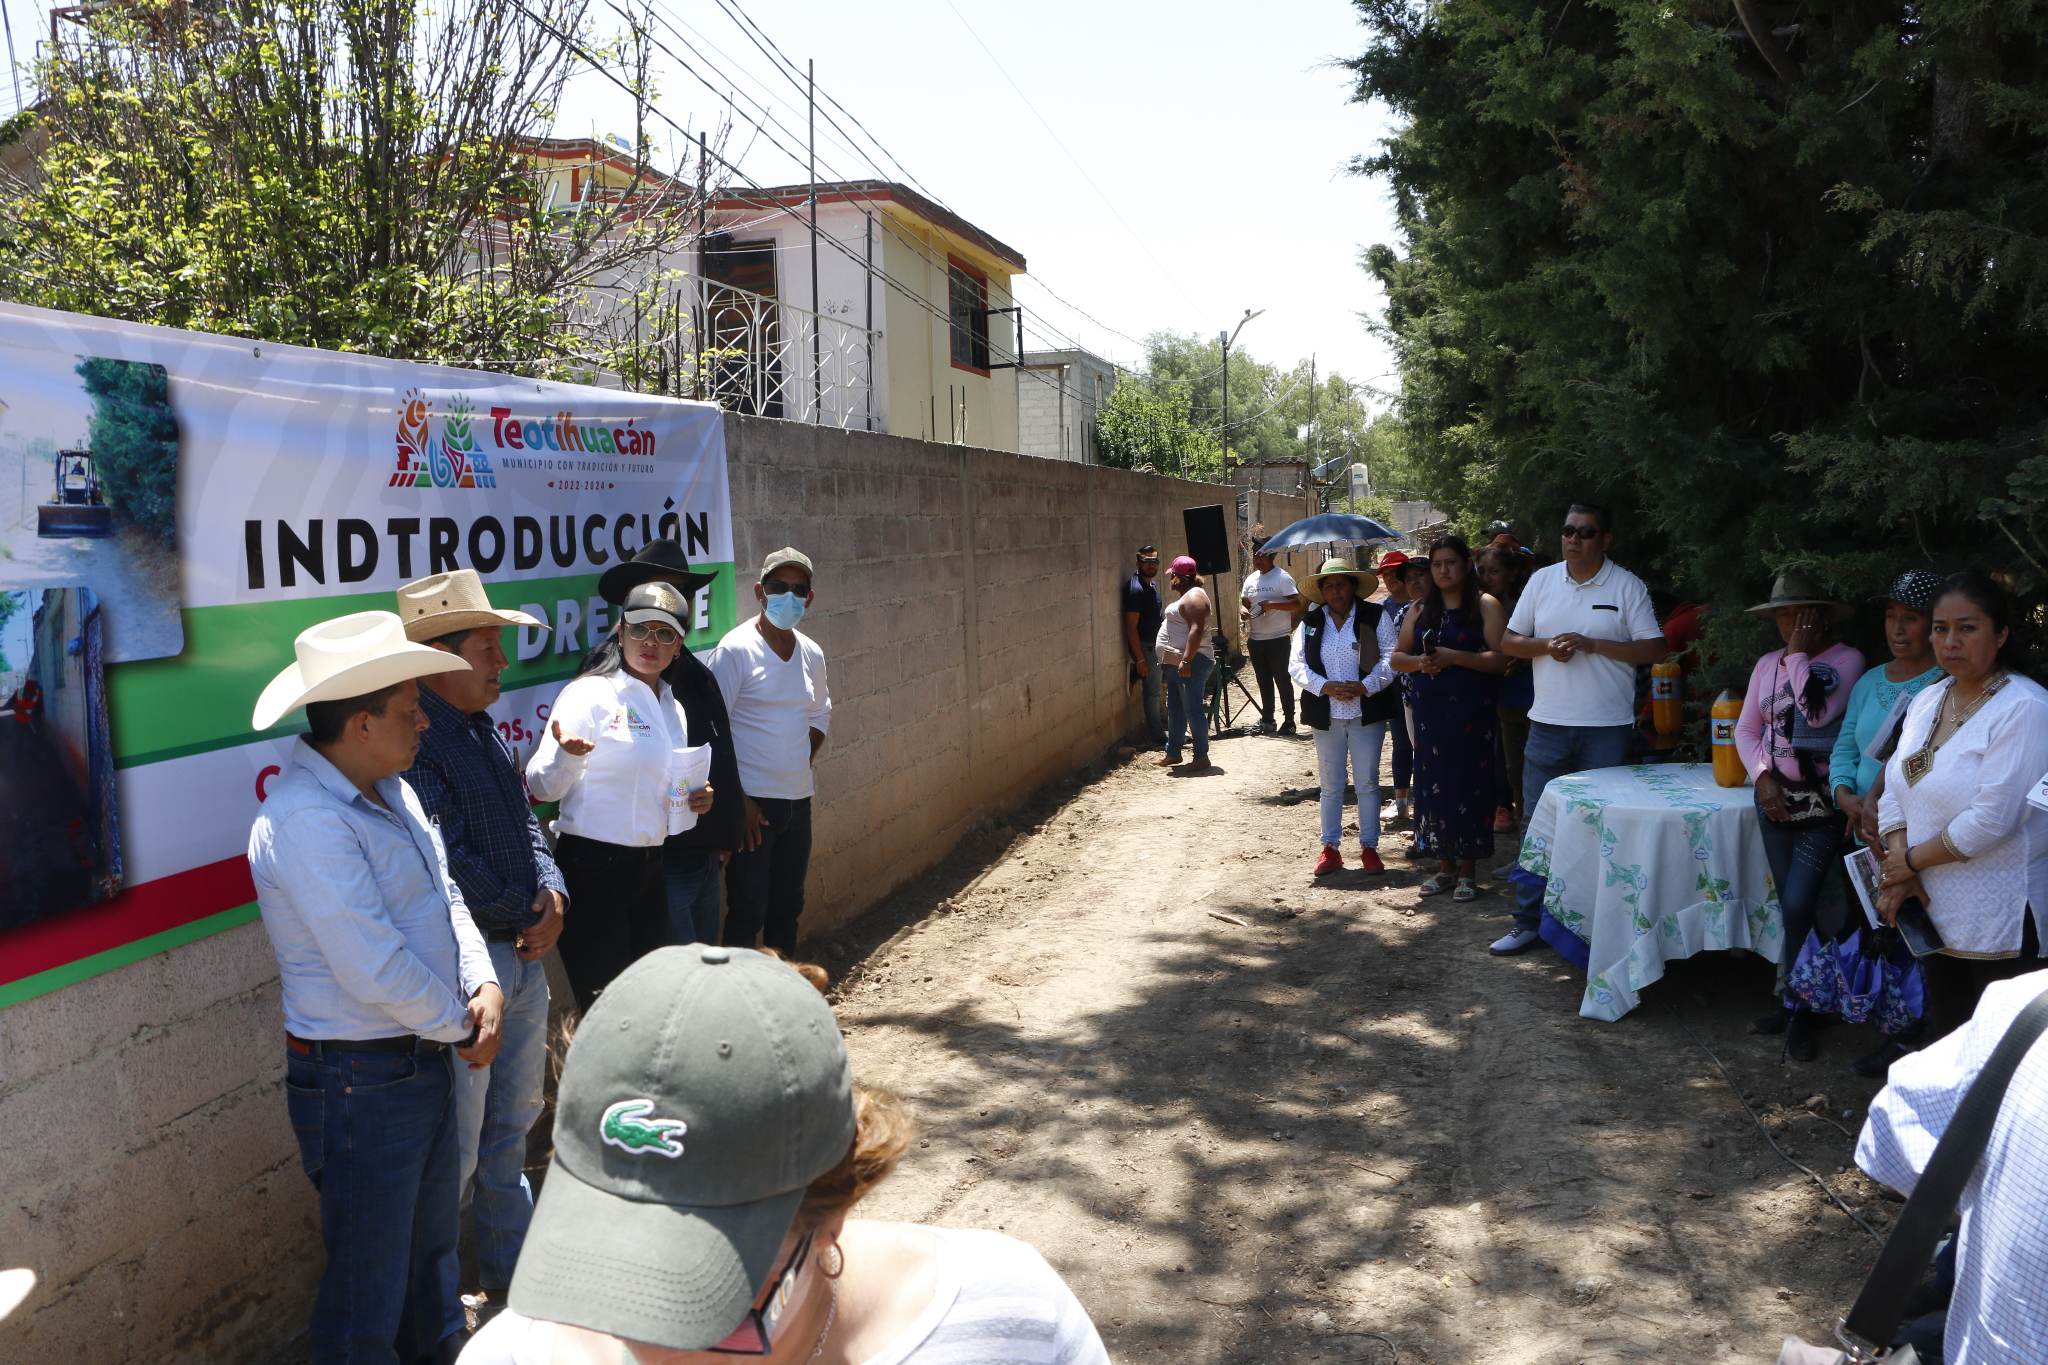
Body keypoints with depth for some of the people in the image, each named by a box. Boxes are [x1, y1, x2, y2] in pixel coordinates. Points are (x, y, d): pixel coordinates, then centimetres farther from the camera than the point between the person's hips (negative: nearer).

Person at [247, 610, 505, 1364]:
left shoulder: (389, 788, 5)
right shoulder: (306, 819, -26)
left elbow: (444, 896, 9)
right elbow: (377, 970, -28)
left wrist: (484, 984, -8)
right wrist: (461, 1024, -13)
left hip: (424, 1061, 9)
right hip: (362, 1081, -9)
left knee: (431, 1244, 28)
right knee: (369, 1281, 9)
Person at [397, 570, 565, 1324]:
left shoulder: (487, 732, 10)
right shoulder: (415, 742, -20)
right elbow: (448, 863, -23)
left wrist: (551, 894, -5)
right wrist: (521, 917, -9)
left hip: (523, 956, 9)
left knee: (512, 1127, 22)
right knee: (455, 1151, 4)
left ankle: (513, 1277, 39)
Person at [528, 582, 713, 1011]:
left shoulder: (672, 708, 13)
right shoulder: (590, 693, -9)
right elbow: (543, 786, -14)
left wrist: (698, 798, 4)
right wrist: (568, 754, -35)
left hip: (648, 867, 7)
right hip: (592, 867, -7)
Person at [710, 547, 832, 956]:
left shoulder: (811, 654, 8)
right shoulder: (736, 650, -12)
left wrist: (801, 765, 9)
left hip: (798, 800, 7)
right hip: (752, 802, -7)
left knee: (788, 906, 16)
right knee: (748, 910, -2)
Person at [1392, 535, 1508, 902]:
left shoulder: (1486, 606, -2)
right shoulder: (1421, 611, 14)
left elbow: (1501, 658, -11)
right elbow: (1397, 658, 14)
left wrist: (1453, 657, -19)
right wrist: (1419, 662, -7)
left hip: (1470, 711, -5)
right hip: (1429, 710, 5)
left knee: (1468, 785, -3)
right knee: (1433, 784, 5)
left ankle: (1467, 871, 7)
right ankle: (1445, 865, 17)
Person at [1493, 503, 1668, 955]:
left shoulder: (1628, 587, -2)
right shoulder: (1542, 580, 6)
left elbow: (1654, 649, -6)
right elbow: (1508, 642, 8)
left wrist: (1591, 644, -15)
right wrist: (1546, 645, -12)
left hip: (1607, 728, -2)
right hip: (1548, 725, 3)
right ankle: (1528, 922, 13)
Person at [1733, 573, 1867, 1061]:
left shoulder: (1847, 660, -8)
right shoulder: (1767, 664, 8)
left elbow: (1816, 713, -22)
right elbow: (1746, 729, 10)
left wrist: (1800, 654, -16)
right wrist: (1763, 776, -4)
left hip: (1821, 804, -5)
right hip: (1774, 798, 5)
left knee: (1799, 906, -9)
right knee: (1792, 906, 11)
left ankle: (1798, 1011, 5)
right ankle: (1794, 1000, 20)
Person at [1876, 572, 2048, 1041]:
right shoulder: (1927, 701, 8)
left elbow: (1991, 820, -22)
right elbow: (1895, 793, 6)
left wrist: (1912, 861, -10)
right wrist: (1899, 873, -8)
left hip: (2000, 920, -7)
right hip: (1934, 909, 7)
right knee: (1942, 1035, 16)